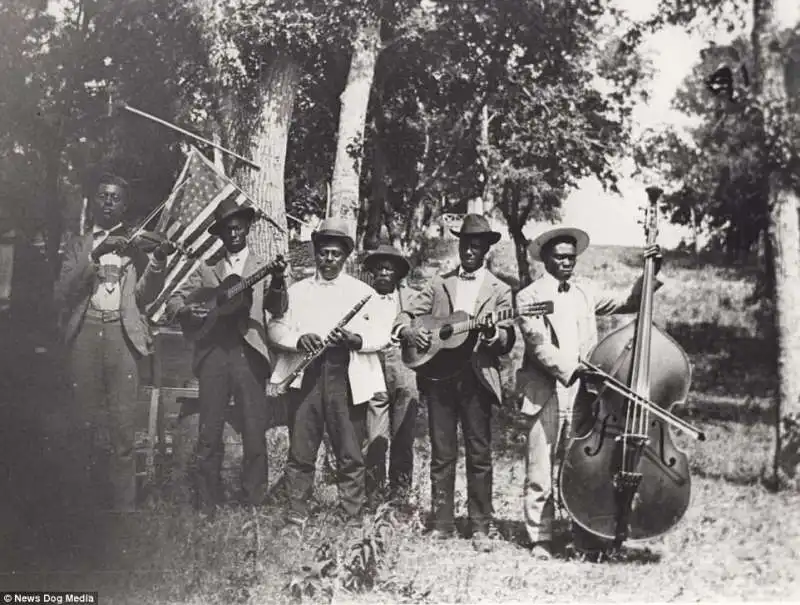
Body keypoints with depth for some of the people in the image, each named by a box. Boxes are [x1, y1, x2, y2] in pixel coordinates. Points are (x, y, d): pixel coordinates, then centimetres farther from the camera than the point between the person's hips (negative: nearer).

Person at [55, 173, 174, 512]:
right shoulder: (78, 245, 16)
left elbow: (144, 295, 4)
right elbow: (62, 294, 2)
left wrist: (158, 261, -13)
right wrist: (94, 257, -10)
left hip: (122, 333, -2)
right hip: (84, 332, 2)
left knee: (122, 424, -8)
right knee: (88, 422, 2)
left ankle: (123, 505, -4)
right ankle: (95, 500, 11)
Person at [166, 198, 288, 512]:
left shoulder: (263, 267, 11)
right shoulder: (206, 269, 15)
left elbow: (278, 309, -4)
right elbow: (173, 301, 13)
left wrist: (278, 282, -24)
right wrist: (186, 310, -10)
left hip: (249, 354, -1)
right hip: (212, 354, 1)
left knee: (255, 431, -1)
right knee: (209, 432, 2)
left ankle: (255, 501, 7)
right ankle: (206, 504, 10)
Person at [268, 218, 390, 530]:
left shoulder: (363, 292, 11)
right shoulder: (297, 291, 16)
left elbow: (382, 335, 4)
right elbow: (276, 327, 8)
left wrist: (356, 339, -15)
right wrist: (298, 339, -12)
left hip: (348, 378, -1)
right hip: (305, 376, 1)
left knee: (350, 454, 0)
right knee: (300, 452, 2)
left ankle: (353, 519, 8)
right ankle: (296, 516, 10)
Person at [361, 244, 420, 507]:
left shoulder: (411, 297, 11)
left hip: (405, 376, 1)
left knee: (403, 440, 4)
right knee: (374, 440, -3)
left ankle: (399, 495, 15)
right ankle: (372, 495, 8)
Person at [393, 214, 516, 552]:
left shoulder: (498, 291, 8)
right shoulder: (439, 284, 13)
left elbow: (507, 343, 1)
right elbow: (404, 317, 11)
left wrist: (491, 334, -21)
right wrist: (409, 331, -11)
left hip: (477, 379, -1)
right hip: (439, 375, 2)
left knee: (480, 455, 0)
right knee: (441, 454, 5)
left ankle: (480, 528, 7)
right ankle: (442, 523, 13)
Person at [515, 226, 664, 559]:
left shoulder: (584, 292, 17)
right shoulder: (529, 297, 1)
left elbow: (626, 303, 16)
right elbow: (538, 345, -11)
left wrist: (649, 275, 3)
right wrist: (570, 368, -23)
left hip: (582, 393, 4)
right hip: (545, 394, -4)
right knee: (540, 474, 0)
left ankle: (587, 534, 16)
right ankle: (540, 538, 10)